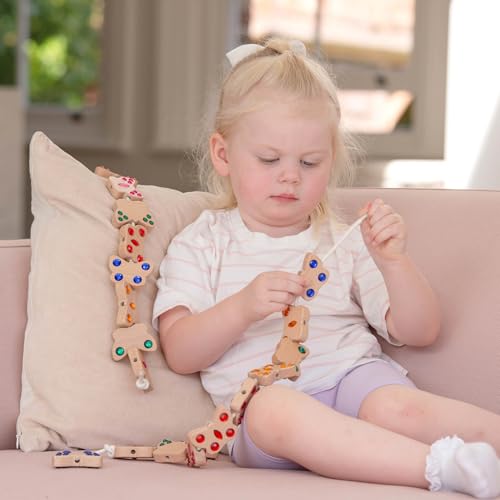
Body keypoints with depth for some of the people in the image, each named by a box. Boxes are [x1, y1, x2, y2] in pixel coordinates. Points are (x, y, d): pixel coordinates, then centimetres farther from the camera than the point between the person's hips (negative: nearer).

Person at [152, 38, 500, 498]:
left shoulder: (346, 239, 18)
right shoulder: (200, 245, 13)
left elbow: (418, 332, 12)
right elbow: (180, 353, 2)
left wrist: (393, 261, -6)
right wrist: (243, 307, -16)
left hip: (354, 376, 2)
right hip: (264, 394, -2)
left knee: (393, 406, -35)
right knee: (273, 410, -38)